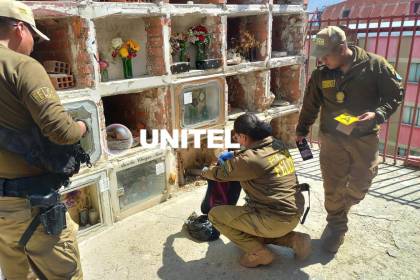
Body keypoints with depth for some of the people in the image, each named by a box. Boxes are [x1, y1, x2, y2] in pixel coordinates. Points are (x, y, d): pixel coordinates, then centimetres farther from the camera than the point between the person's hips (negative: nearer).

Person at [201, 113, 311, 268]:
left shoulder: (250, 159, -21)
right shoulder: (278, 145, 2)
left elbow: (220, 174, -4)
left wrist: (206, 171, 17)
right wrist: (234, 155, 33)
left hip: (275, 220, -9)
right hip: (294, 215, 9)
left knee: (215, 214, -1)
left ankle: (259, 253, 0)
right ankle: (293, 239, 16)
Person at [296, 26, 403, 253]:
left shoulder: (375, 65, -10)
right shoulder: (321, 74, -3)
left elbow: (395, 94, -3)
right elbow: (310, 105, 9)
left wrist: (378, 114, -20)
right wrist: (302, 130, 12)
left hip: (365, 137, 0)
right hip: (332, 138, 1)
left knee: (360, 184, 7)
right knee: (333, 186, 3)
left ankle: (342, 207, 40)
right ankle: (336, 225, 25)